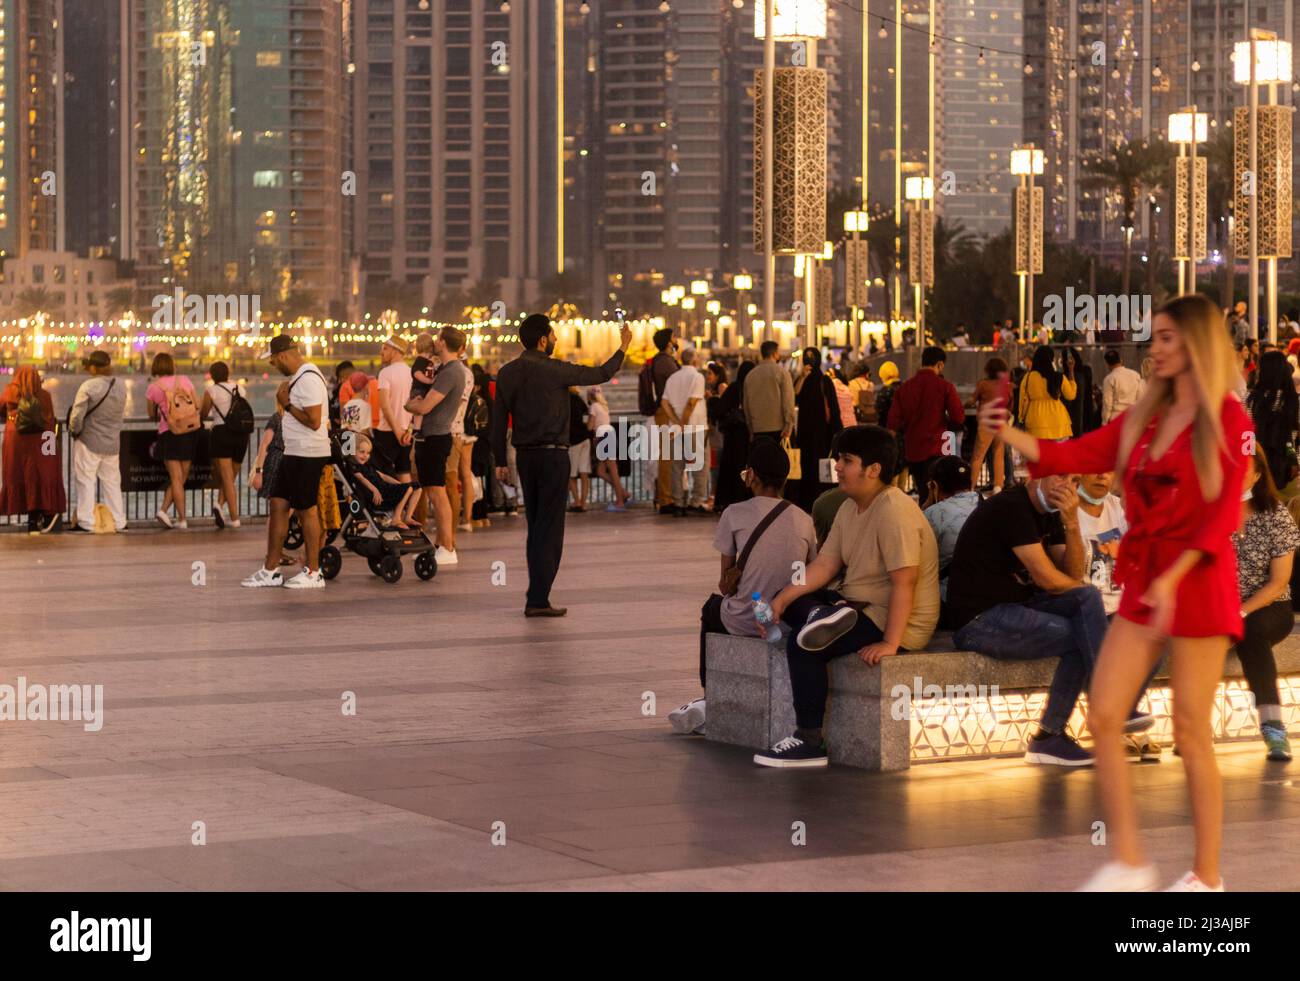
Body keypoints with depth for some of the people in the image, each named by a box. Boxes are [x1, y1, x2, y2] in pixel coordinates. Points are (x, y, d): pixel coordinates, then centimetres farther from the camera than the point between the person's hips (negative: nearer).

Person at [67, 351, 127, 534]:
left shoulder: (88, 386, -16)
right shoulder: (121, 388, 3)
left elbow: (77, 416, -17)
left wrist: (75, 430, 0)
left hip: (89, 442, -5)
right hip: (112, 443, 6)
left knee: (86, 481, 1)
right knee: (112, 482, 13)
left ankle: (86, 522, -1)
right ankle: (118, 522, 15)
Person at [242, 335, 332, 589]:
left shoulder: (308, 379, -19)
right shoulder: (297, 377, 14)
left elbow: (314, 421, -24)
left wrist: (287, 405, -15)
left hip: (308, 455, -10)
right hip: (293, 453, 10)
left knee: (307, 510, -2)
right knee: (278, 505, 10)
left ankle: (312, 573, 7)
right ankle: (270, 571, 14)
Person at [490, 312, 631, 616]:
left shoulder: (506, 373, 4)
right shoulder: (553, 370, -12)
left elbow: (498, 418, 6)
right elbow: (600, 375, -4)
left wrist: (500, 460, 12)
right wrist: (622, 348, 12)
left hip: (524, 455, 6)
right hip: (552, 454, -6)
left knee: (535, 527, 15)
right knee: (549, 530, -4)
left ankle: (537, 594, 20)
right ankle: (538, 600, -7)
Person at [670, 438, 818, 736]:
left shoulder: (735, 514, -8)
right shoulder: (804, 521, 1)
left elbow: (726, 581, -1)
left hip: (745, 622, -3)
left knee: (712, 607, 32)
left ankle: (710, 697, 38)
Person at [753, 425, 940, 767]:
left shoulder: (894, 510, -21)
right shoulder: (850, 508, 9)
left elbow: (904, 582, -27)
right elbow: (825, 564, 7)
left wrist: (890, 643, -31)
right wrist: (782, 600, -7)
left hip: (897, 623, -10)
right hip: (859, 607, 10)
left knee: (803, 644, -24)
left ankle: (809, 742, -17)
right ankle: (826, 617, -20)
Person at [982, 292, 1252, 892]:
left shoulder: (1228, 420, -8)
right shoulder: (1143, 418, 11)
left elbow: (1223, 517, -13)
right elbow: (1076, 456, 2)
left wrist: (1172, 580, -21)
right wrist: (1008, 434, -12)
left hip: (1199, 583, -7)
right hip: (1141, 582, 7)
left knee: (1190, 733, -2)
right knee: (1103, 716, 0)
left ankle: (1207, 876, 9)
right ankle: (1127, 864, 9)